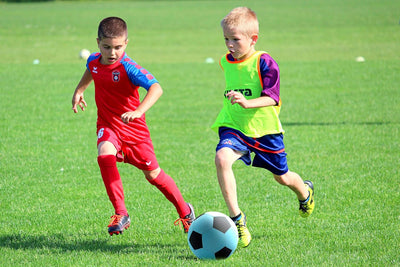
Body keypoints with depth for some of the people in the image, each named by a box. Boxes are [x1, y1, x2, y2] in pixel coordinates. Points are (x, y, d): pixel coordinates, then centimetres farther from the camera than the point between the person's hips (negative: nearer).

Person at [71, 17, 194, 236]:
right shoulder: (94, 61, -5)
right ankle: (120, 214, -23)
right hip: (108, 125, 4)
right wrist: (79, 91, 23)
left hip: (133, 128, -4)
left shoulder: (128, 68, -25)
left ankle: (185, 211, 32)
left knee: (153, 174, 7)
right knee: (105, 155, -29)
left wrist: (139, 111, -51)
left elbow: (156, 88, -39)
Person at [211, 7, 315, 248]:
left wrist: (248, 103, -38)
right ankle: (236, 217, -25)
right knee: (222, 158, -29)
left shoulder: (265, 63, -16)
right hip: (234, 127, 3)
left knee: (282, 177, 14)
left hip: (264, 129, -3)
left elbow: (272, 98, -24)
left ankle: (305, 192, 53)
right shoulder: (226, 62, 4)